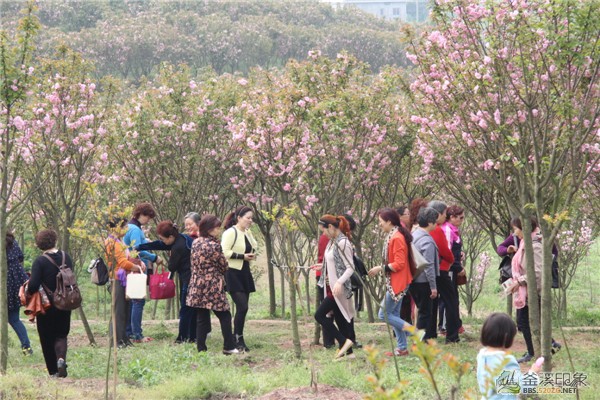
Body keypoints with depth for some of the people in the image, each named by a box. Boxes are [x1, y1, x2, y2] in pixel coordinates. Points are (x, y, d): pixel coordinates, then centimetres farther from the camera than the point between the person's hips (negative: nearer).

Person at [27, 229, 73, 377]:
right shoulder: (66, 257, -1)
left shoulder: (40, 261, -17)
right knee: (61, 334, 11)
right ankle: (61, 358, -17)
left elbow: (33, 285, -21)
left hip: (47, 305, -4)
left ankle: (53, 370, 12)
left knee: (47, 338, 9)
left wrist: (28, 292, -2)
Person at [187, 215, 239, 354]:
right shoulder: (214, 246, -15)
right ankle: (229, 347, 7)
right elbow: (224, 266, -6)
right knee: (224, 316, 6)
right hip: (213, 288, -6)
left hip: (197, 286, 6)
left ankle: (201, 348, 7)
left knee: (201, 318, 9)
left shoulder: (195, 243, 5)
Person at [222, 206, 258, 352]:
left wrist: (252, 255, 9)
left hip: (245, 273, 8)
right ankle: (238, 339, -4)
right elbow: (224, 252, -21)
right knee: (242, 307, -14)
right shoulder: (231, 232, -12)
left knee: (242, 308, 7)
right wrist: (243, 256, -19)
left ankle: (238, 339, 14)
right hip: (233, 274, -8)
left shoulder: (247, 233, 15)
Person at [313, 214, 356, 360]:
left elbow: (350, 268, -19)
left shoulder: (343, 243, -17)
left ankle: (344, 341, -6)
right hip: (331, 286, 9)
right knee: (340, 319, 11)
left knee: (319, 315, -10)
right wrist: (323, 266, 17)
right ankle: (348, 351, 16)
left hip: (339, 288, -9)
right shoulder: (332, 242, 11)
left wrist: (339, 282, -29)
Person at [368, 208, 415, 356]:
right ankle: (402, 348, 17)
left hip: (397, 283, -10)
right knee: (394, 314, 13)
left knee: (384, 314, -7)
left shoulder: (396, 238, -20)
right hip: (393, 282, 10)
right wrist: (382, 269, 6)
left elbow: (399, 264, -23)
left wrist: (381, 268, -18)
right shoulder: (392, 236, 11)